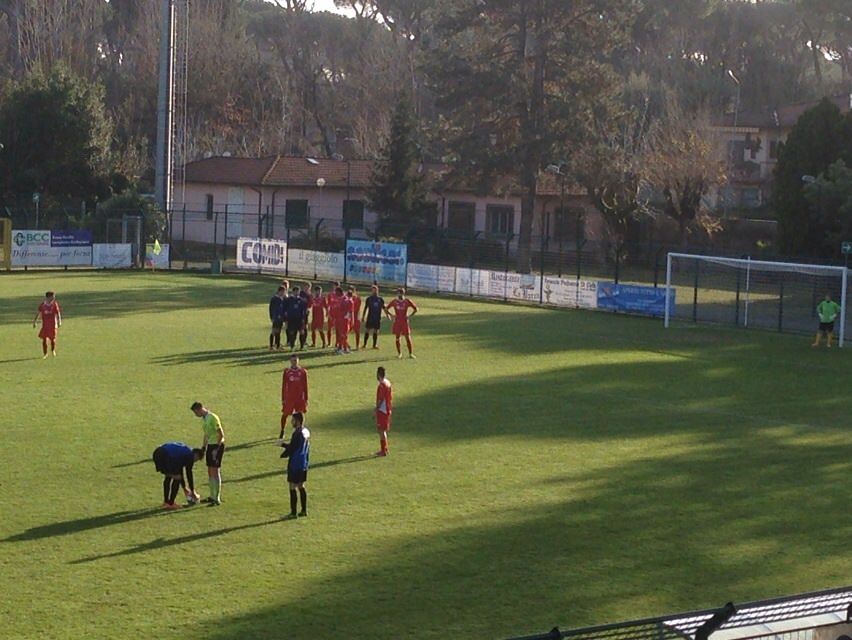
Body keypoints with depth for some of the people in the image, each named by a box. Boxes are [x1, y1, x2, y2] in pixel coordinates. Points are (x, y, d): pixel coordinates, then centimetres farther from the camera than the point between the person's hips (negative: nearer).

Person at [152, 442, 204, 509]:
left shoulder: (184, 451, 32)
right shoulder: (190, 455, 7)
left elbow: (180, 471, 38)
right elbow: (189, 474, 9)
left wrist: (184, 488, 43)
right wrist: (193, 492, 18)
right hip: (166, 456, -9)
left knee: (168, 477, 25)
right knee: (177, 478, 5)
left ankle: (166, 502, 28)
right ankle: (171, 504, 7)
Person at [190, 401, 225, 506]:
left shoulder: (213, 418, -18)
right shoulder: (203, 419, 10)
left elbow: (221, 434, -19)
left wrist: (217, 448, -19)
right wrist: (203, 447, 20)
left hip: (217, 445, -9)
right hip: (210, 445, 9)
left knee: (215, 472, -8)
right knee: (210, 472, 13)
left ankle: (217, 499, -6)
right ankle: (212, 497, 22)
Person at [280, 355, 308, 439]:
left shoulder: (303, 372, 0)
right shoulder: (286, 371, 0)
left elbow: (305, 386, 4)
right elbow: (283, 386, 3)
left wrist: (306, 399, 3)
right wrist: (283, 399, 1)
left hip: (300, 398, 0)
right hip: (289, 398, 0)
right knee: (285, 414, 4)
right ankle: (282, 431, 21)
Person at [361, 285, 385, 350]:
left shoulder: (380, 299, 5)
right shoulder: (369, 299, 2)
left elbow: (383, 308, 10)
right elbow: (365, 308, 5)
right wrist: (363, 317, 3)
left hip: (377, 318, 1)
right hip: (370, 317, -1)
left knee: (376, 331, 5)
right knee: (367, 330, -2)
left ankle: (374, 344, 12)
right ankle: (365, 344, 5)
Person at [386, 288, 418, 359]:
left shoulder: (407, 301, -3)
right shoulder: (394, 301, 2)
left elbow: (415, 309, 4)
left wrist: (409, 316, -5)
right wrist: (391, 315, -2)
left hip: (405, 322, -2)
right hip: (397, 322, 2)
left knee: (408, 338, -4)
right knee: (397, 338, 3)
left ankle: (410, 353, 0)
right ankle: (399, 353, 14)